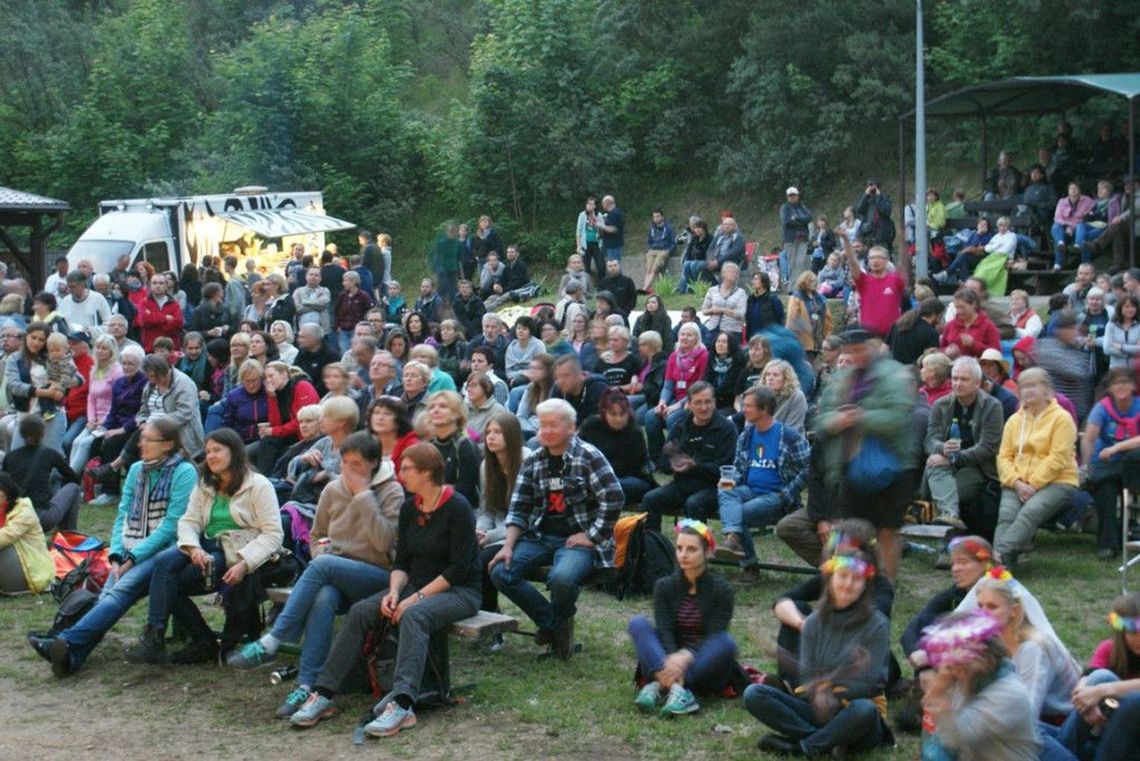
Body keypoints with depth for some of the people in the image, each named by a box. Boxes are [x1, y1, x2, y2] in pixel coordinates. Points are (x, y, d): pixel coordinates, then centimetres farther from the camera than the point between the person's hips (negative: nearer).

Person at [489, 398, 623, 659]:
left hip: (577, 539, -5)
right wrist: (508, 546, -4)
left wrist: (591, 537, -12)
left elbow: (614, 498, -12)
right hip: (540, 537, 6)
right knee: (500, 571, -18)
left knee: (561, 578, -35)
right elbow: (519, 508, 9)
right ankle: (551, 622, 1)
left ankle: (557, 623, 2)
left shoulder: (588, 457, -6)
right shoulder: (532, 461, 10)